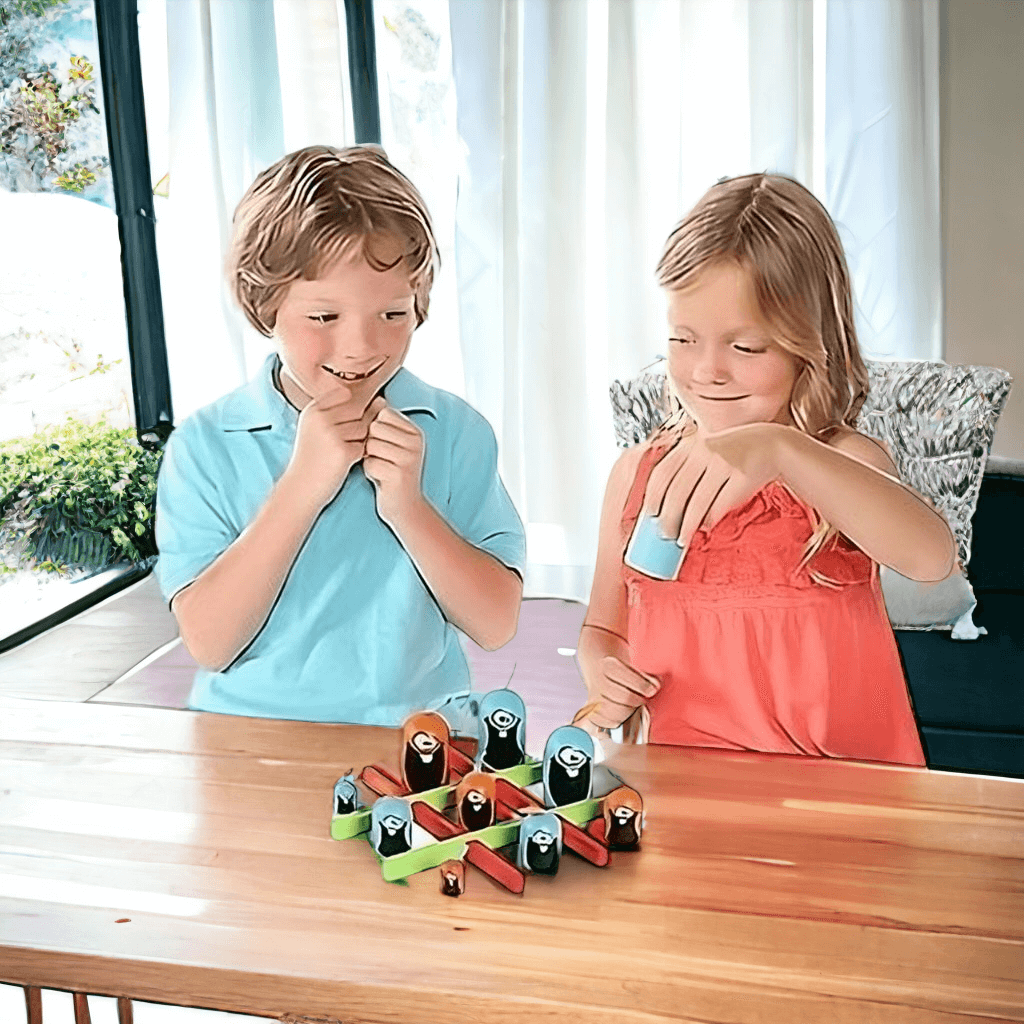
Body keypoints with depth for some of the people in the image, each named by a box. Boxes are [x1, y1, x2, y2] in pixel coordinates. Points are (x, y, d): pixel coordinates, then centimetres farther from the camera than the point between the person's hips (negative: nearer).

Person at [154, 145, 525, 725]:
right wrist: (301, 485, -18)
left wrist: (408, 508, -16)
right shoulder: (206, 445, -3)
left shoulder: (457, 432, -1)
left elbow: (497, 624, -3)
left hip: (417, 733, 1)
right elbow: (209, 644, -10)